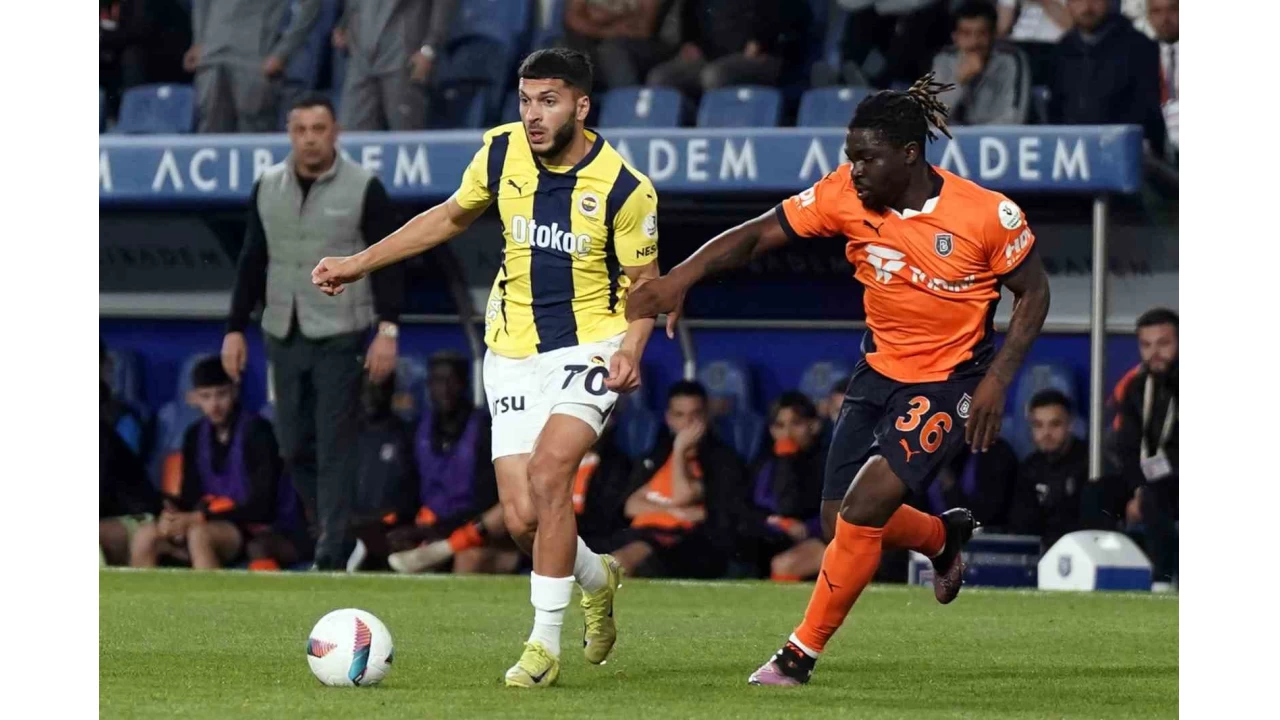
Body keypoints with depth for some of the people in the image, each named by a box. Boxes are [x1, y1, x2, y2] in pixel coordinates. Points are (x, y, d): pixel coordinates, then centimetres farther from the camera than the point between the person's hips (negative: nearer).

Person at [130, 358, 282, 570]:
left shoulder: (256, 431, -8)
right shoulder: (196, 436, 11)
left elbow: (261, 505, -12)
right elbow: (191, 496, 10)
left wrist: (199, 518, -19)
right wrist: (174, 516, -16)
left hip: (249, 527, -6)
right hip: (203, 524, 6)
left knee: (199, 535, -36)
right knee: (146, 536, -19)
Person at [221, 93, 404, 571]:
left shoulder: (364, 189, -5)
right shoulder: (267, 188, 8)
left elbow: (387, 262, -5)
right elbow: (252, 262, 12)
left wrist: (387, 330, -14)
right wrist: (236, 329, 8)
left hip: (340, 335, -5)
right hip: (283, 335, 5)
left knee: (335, 447, -7)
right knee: (294, 445, 8)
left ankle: (332, 554, -6)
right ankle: (330, 528, 24)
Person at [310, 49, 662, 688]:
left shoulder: (625, 189, -14)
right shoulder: (502, 152, -4)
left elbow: (644, 282, -2)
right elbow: (450, 216, 14)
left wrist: (632, 348, -21)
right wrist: (360, 264, 14)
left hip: (589, 347, -4)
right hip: (513, 352, 4)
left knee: (548, 475, -25)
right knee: (522, 520, -5)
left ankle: (545, 644, -13)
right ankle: (596, 578, 30)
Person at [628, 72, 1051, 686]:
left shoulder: (988, 215, -20)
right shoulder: (845, 195, -12)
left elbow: (1033, 291, -6)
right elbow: (758, 234, -12)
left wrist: (997, 379, -15)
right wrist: (681, 277, -27)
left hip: (950, 381, -5)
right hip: (879, 370, 5)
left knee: (864, 508, -19)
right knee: (842, 519, 6)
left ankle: (801, 655, -4)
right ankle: (946, 537, 40)